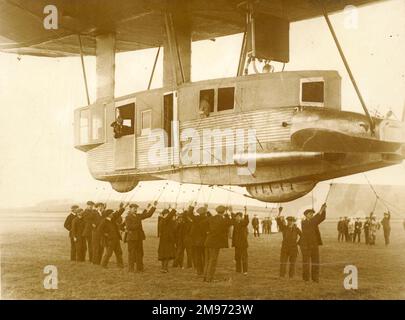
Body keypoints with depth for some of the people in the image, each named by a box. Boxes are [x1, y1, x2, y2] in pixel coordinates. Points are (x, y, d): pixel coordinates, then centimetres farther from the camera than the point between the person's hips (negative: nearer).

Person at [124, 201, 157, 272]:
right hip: (132, 238, -6)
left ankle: (139, 268, 9)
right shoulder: (128, 218, -4)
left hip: (139, 237, 6)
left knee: (140, 253, 5)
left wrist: (154, 206, 4)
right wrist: (138, 225, -16)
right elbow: (128, 227, -18)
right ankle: (130, 269, 1)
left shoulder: (138, 216, 14)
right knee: (131, 253, -3)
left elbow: (148, 214, 11)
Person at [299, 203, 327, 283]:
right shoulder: (303, 222, -7)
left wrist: (324, 209, -24)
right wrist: (319, 212, -28)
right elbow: (311, 223, -25)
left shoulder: (315, 221, 9)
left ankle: (315, 278, 10)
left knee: (315, 262, 3)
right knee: (306, 262, -1)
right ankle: (306, 278, 7)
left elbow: (322, 217, -5)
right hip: (305, 245, -5)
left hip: (314, 244, 5)